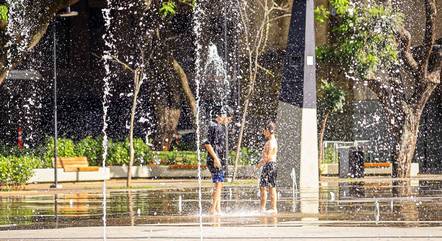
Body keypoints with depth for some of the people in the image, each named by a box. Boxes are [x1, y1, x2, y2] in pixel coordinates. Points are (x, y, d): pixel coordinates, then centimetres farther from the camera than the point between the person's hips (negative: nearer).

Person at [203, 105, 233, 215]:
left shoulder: (221, 126, 17)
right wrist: (215, 158, -21)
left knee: (219, 185, 10)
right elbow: (207, 143, -19)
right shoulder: (213, 126, -12)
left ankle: (218, 209, 13)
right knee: (218, 184, -12)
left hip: (221, 160, 10)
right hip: (215, 160, -10)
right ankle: (213, 209, -12)